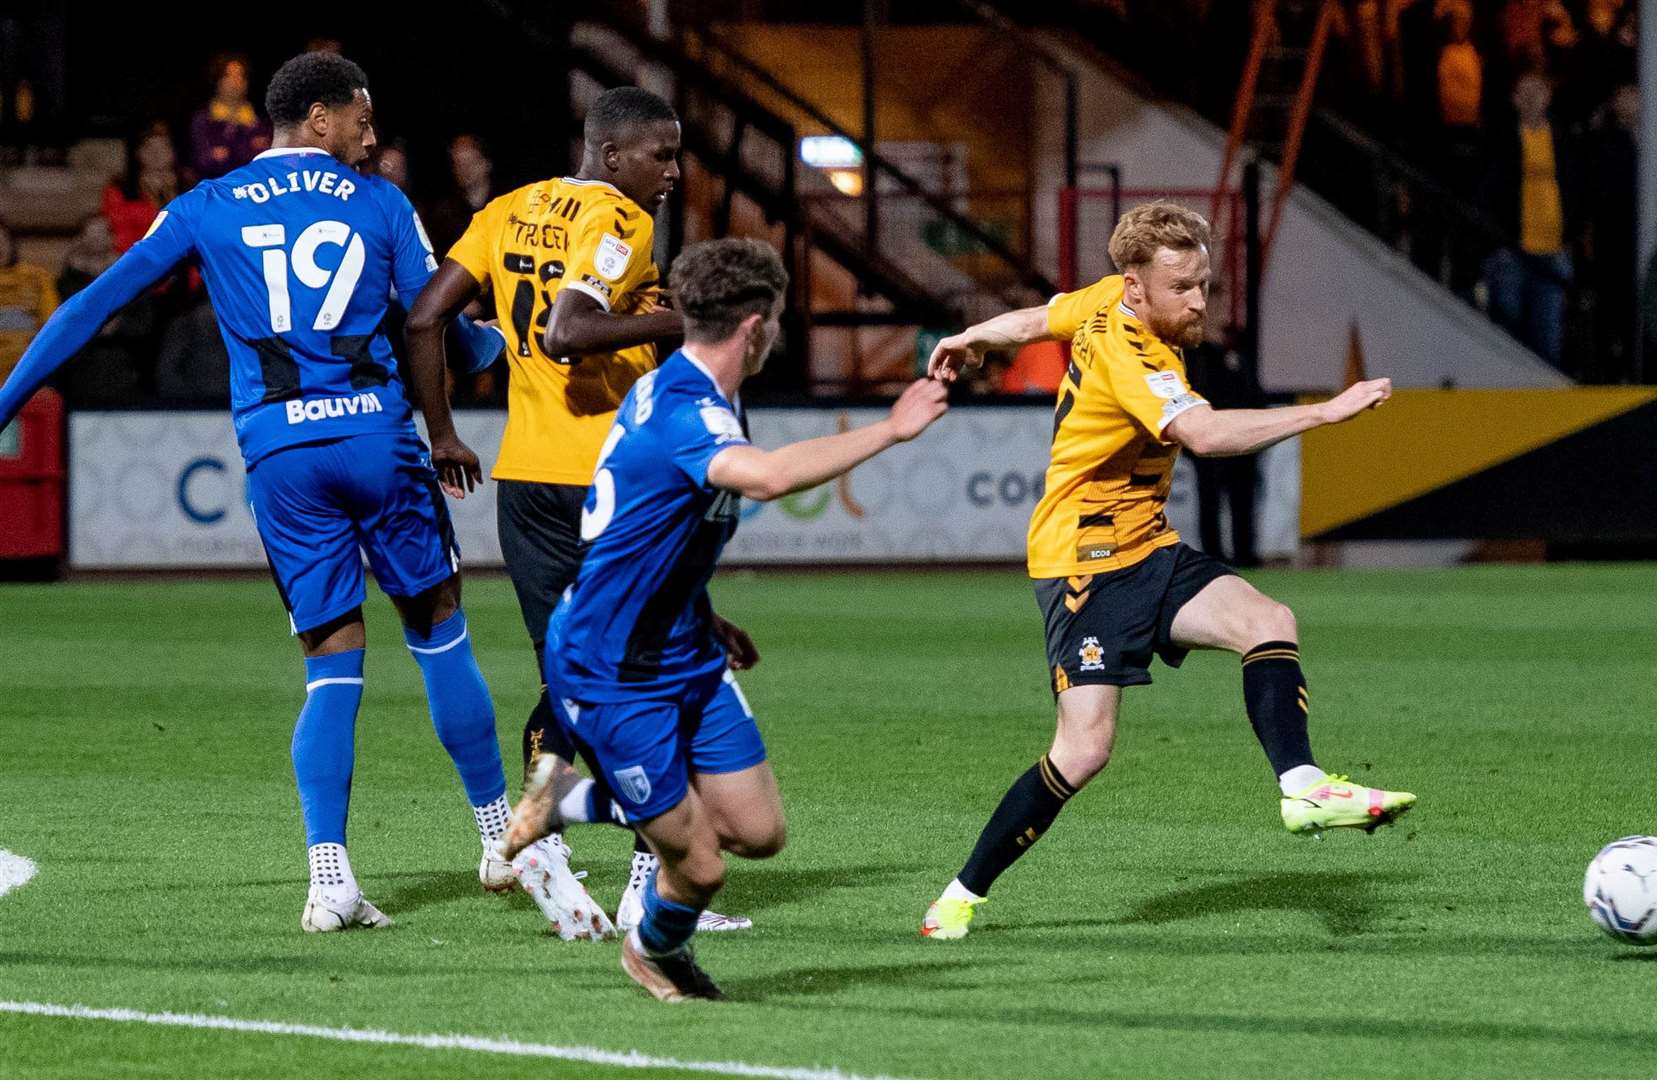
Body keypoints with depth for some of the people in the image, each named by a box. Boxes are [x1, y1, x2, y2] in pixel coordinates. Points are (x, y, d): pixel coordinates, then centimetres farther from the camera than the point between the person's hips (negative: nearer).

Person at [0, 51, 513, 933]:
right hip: (377, 434, -1)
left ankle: (329, 877, -9)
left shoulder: (208, 209, 10)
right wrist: (501, 348, 32)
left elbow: (97, 304, 7)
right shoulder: (379, 205, 8)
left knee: (334, 666, 5)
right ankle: (500, 835, 21)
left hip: (277, 453, 1)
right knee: (438, 630, 15)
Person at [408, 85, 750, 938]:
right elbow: (565, 336, -25)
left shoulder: (512, 212, 12)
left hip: (524, 476, 7)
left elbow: (424, 320, 9)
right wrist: (672, 321, -18)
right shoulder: (619, 225, -11)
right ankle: (650, 884, 2)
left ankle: (535, 830, -9)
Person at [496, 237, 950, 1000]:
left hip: (683, 656, 10)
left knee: (758, 832, 4)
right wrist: (889, 430, -42)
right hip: (610, 676, -10)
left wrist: (707, 623, 21)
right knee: (698, 865, -4)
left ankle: (574, 801, 24)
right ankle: (656, 952, 30)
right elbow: (766, 477, -49)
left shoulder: (676, 390, 7)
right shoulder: (682, 412, -26)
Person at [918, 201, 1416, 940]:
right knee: (1084, 749, -14)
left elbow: (1033, 321, 23)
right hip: (1085, 564, -9)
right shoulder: (1124, 355, -24)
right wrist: (1326, 412, -42)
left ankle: (1302, 788, -27)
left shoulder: (1109, 301, 3)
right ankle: (962, 896, 0)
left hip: (1147, 550, 9)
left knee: (1268, 623, -15)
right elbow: (1204, 433, -40)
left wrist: (968, 341, 43)